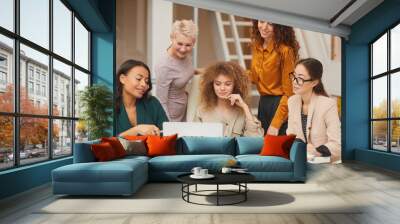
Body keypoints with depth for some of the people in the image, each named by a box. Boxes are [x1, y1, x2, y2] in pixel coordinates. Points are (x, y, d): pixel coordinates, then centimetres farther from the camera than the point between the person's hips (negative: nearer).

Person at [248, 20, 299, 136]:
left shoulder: (285, 50, -18)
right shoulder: (256, 45, 2)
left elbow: (289, 92, -16)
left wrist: (276, 124, -16)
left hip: (280, 104, -6)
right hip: (262, 103, 6)